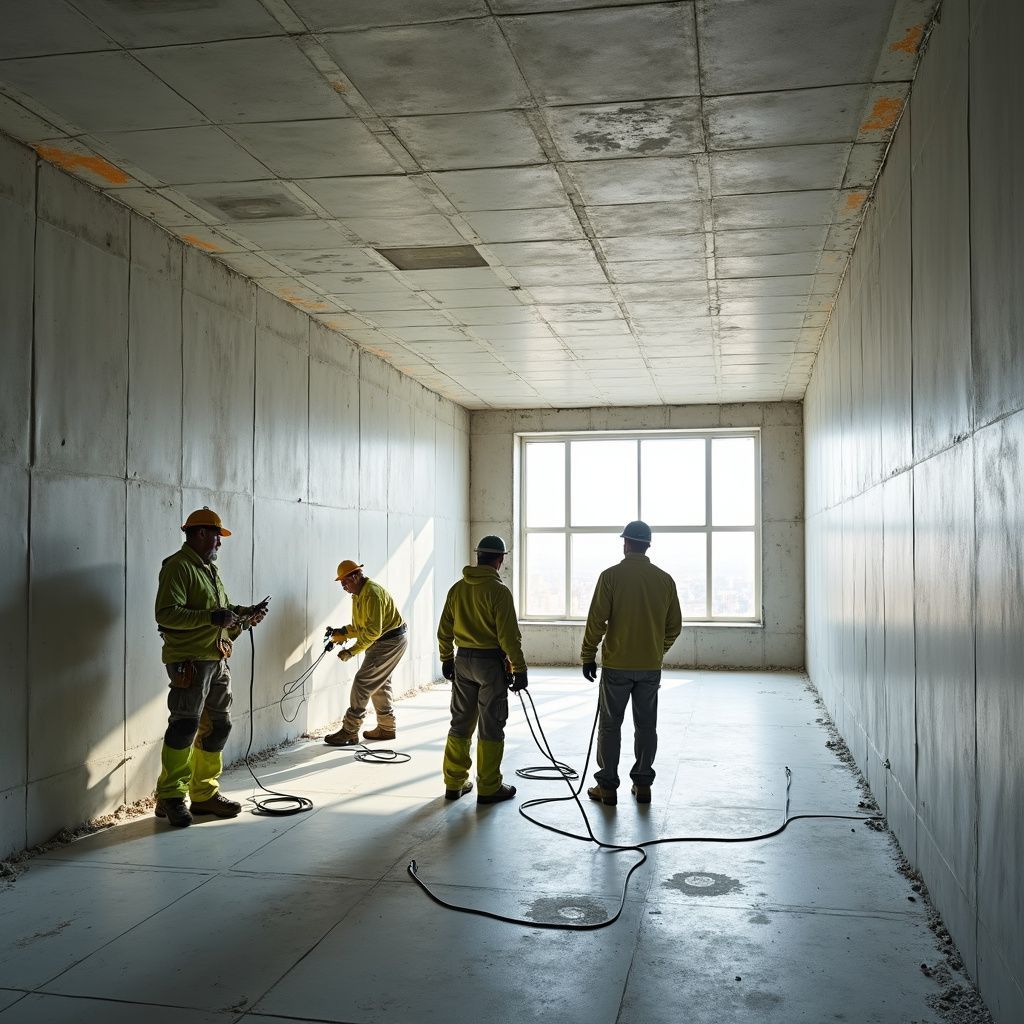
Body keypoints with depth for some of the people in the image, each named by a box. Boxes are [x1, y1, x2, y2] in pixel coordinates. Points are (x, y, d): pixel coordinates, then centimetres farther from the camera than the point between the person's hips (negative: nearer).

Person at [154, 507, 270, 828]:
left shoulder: (210, 569, 19)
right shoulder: (178, 567, -10)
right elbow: (166, 613, -21)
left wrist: (246, 614, 7)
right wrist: (211, 617, -25)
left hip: (217, 660, 9)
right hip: (189, 660, -9)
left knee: (217, 726, 12)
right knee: (185, 726, -8)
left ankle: (204, 793, 22)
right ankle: (170, 797, 2)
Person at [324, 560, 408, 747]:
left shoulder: (372, 593, -23)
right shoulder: (359, 594, 11)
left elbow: (373, 630, -28)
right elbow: (359, 626, 16)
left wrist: (352, 651, -26)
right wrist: (343, 632, -3)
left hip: (391, 642, -11)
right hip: (383, 642, 11)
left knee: (362, 682, -12)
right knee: (380, 684, 19)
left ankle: (349, 732, -9)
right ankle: (386, 728, 30)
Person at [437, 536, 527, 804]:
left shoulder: (457, 589, 4)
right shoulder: (498, 591, -15)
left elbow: (444, 631, 10)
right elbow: (509, 636, -17)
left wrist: (447, 660, 22)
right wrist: (519, 669, -10)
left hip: (463, 661, 6)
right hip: (490, 662, -6)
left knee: (460, 723, 15)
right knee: (491, 728, 3)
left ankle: (454, 783, 21)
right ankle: (488, 788, 9)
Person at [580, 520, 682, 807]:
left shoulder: (611, 576, -9)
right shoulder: (665, 579, 3)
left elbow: (596, 620, -11)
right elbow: (674, 625, 8)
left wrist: (588, 656, -1)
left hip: (616, 665, -3)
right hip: (651, 667, 3)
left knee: (610, 725, 6)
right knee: (646, 726, 12)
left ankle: (607, 786, 9)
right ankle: (643, 784, 17)